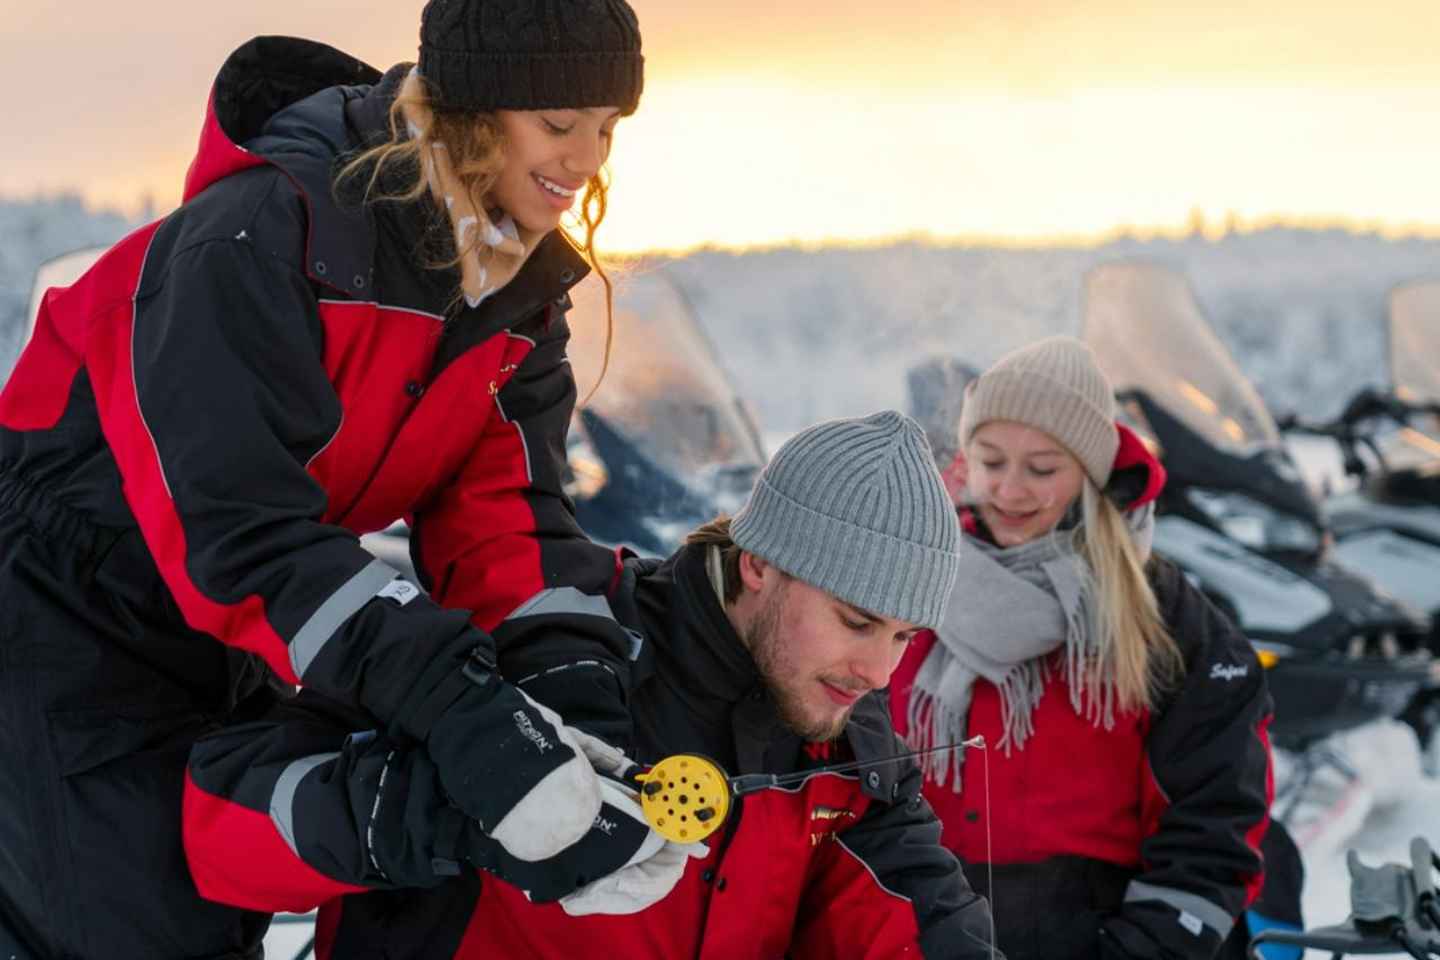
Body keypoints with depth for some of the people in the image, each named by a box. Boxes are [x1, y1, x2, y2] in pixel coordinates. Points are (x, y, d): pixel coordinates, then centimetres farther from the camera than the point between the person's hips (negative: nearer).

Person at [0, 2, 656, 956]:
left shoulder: (524, 288, -5)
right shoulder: (264, 233, -30)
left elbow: (505, 510, -14)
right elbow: (235, 525, -37)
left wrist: (579, 686, -35)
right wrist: (454, 707, -46)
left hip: (236, 630, 8)